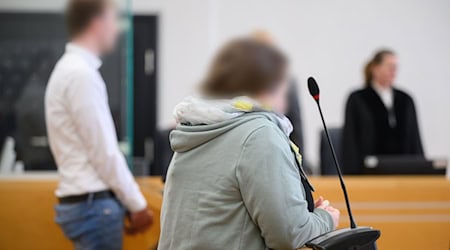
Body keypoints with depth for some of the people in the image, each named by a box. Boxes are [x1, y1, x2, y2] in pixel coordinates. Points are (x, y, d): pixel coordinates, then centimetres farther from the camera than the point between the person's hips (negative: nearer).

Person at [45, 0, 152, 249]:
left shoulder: (70, 69, 14)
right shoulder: (82, 74, -16)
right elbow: (104, 153, -17)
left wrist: (127, 203, 15)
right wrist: (137, 204, -8)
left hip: (86, 202, 9)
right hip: (93, 204, -9)